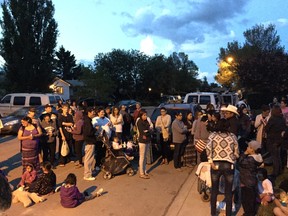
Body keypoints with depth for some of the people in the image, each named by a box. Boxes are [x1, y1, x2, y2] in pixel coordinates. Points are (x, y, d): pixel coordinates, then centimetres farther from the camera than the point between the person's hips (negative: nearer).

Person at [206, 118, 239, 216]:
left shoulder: (212, 135, 4)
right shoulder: (233, 136, 8)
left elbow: (208, 148, -12)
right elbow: (236, 153, 6)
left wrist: (211, 162, -8)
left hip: (216, 164, 0)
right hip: (229, 165, 0)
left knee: (214, 190, 15)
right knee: (228, 192, 12)